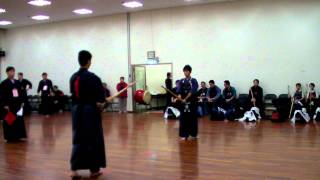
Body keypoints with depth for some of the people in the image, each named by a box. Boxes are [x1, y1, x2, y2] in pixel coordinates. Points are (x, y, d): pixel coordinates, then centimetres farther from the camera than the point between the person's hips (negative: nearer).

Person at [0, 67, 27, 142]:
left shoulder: (17, 82, 10)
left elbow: (21, 93, 12)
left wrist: (22, 102, 7)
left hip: (18, 104, 5)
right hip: (8, 105, -5)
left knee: (19, 120, 8)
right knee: (9, 121, 1)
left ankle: (18, 136, 18)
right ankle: (9, 137, 10)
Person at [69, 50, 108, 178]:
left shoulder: (73, 77, 6)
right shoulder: (93, 77, -13)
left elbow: (73, 93, 12)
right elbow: (101, 95, -14)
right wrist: (100, 103, 4)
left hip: (76, 110, 6)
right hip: (90, 110, -6)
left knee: (78, 138, 12)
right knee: (93, 139, 6)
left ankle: (74, 170, 9)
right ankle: (94, 169, 16)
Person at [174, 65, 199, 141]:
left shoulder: (194, 81, 0)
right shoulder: (181, 81, 8)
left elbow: (192, 92, -12)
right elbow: (179, 91, -5)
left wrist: (185, 99, -21)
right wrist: (179, 97, -25)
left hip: (192, 102, -2)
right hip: (183, 102, 2)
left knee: (192, 118, 5)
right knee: (183, 118, 1)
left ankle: (193, 134, 19)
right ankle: (184, 135, 9)